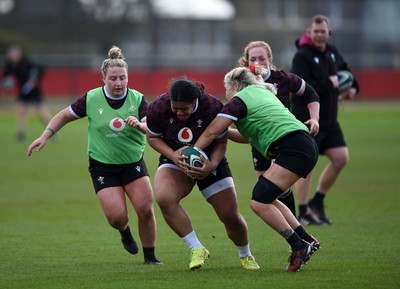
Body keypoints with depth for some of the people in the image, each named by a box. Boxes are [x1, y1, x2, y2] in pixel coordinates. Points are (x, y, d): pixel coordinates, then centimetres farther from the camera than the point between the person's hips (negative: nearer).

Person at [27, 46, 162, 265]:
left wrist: (140, 125, -36)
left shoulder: (137, 99, -6)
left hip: (133, 163, 1)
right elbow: (65, 116, 7)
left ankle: (150, 256, 8)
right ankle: (124, 231, 25)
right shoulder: (91, 99, -7)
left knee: (145, 209, -13)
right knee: (116, 217, -14)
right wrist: (45, 136, -2)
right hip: (102, 166, -1)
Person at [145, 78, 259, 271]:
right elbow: (152, 137, -5)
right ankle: (196, 249, -18)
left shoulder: (213, 108, -26)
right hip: (175, 160, 1)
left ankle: (246, 256, 30)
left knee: (231, 216, -3)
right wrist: (172, 154, -23)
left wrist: (212, 165, -30)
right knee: (164, 198, -31)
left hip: (209, 161, -1)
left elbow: (221, 142, -12)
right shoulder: (157, 108, -22)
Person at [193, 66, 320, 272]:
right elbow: (250, 137, 35)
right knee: (267, 199, 15)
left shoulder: (239, 99, 1)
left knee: (259, 203, -12)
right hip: (305, 146, 10)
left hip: (293, 149, -10)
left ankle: (299, 247, -11)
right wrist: (226, 131, 33)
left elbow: (211, 133, -1)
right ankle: (306, 240, 13)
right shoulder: (261, 93, 28)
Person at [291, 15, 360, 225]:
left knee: (341, 158, 3)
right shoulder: (302, 56, -16)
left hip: (329, 121, 8)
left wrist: (353, 86, 11)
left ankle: (317, 202, 19)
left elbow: (343, 68, 30)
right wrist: (329, 84, -22)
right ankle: (302, 213, 3)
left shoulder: (332, 52, 9)